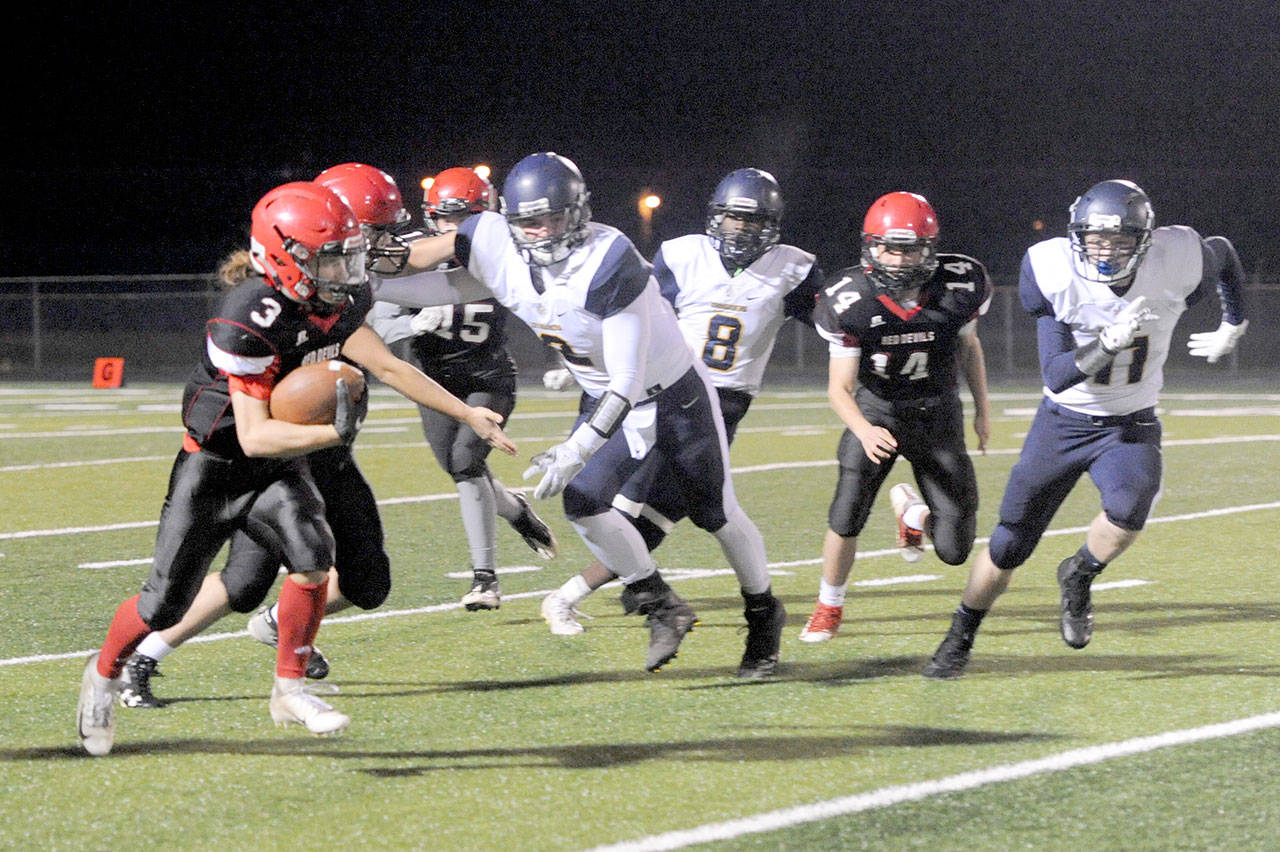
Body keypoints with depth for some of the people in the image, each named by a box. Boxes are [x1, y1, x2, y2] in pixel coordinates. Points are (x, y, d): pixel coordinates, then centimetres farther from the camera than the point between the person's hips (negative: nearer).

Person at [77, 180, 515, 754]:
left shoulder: (331, 302, -7)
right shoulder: (249, 319, -29)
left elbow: (389, 368, -4)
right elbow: (254, 435, -31)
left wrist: (468, 415, -7)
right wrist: (333, 432, -44)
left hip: (278, 470, 5)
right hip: (215, 469, -5)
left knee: (313, 555, -21)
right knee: (165, 603, 0)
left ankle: (289, 690, -6)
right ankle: (104, 675, 30)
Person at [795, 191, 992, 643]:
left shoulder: (957, 288, -17)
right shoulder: (850, 301, -21)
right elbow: (840, 387, -19)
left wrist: (982, 408, 13)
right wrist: (864, 432, -38)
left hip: (937, 413, 1)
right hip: (876, 409, -1)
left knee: (953, 550, -2)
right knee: (846, 517, -16)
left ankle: (910, 507, 34)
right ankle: (828, 607, 12)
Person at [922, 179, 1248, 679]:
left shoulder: (1176, 263, -19)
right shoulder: (1056, 275, -22)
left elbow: (1223, 255, 7)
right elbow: (1056, 376, -24)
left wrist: (1233, 328, 12)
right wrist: (1109, 345, -39)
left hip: (1131, 425, 0)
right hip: (1063, 422, 0)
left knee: (1128, 510, -32)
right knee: (1008, 547, 5)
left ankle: (1078, 577, 1)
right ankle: (959, 641, 30)